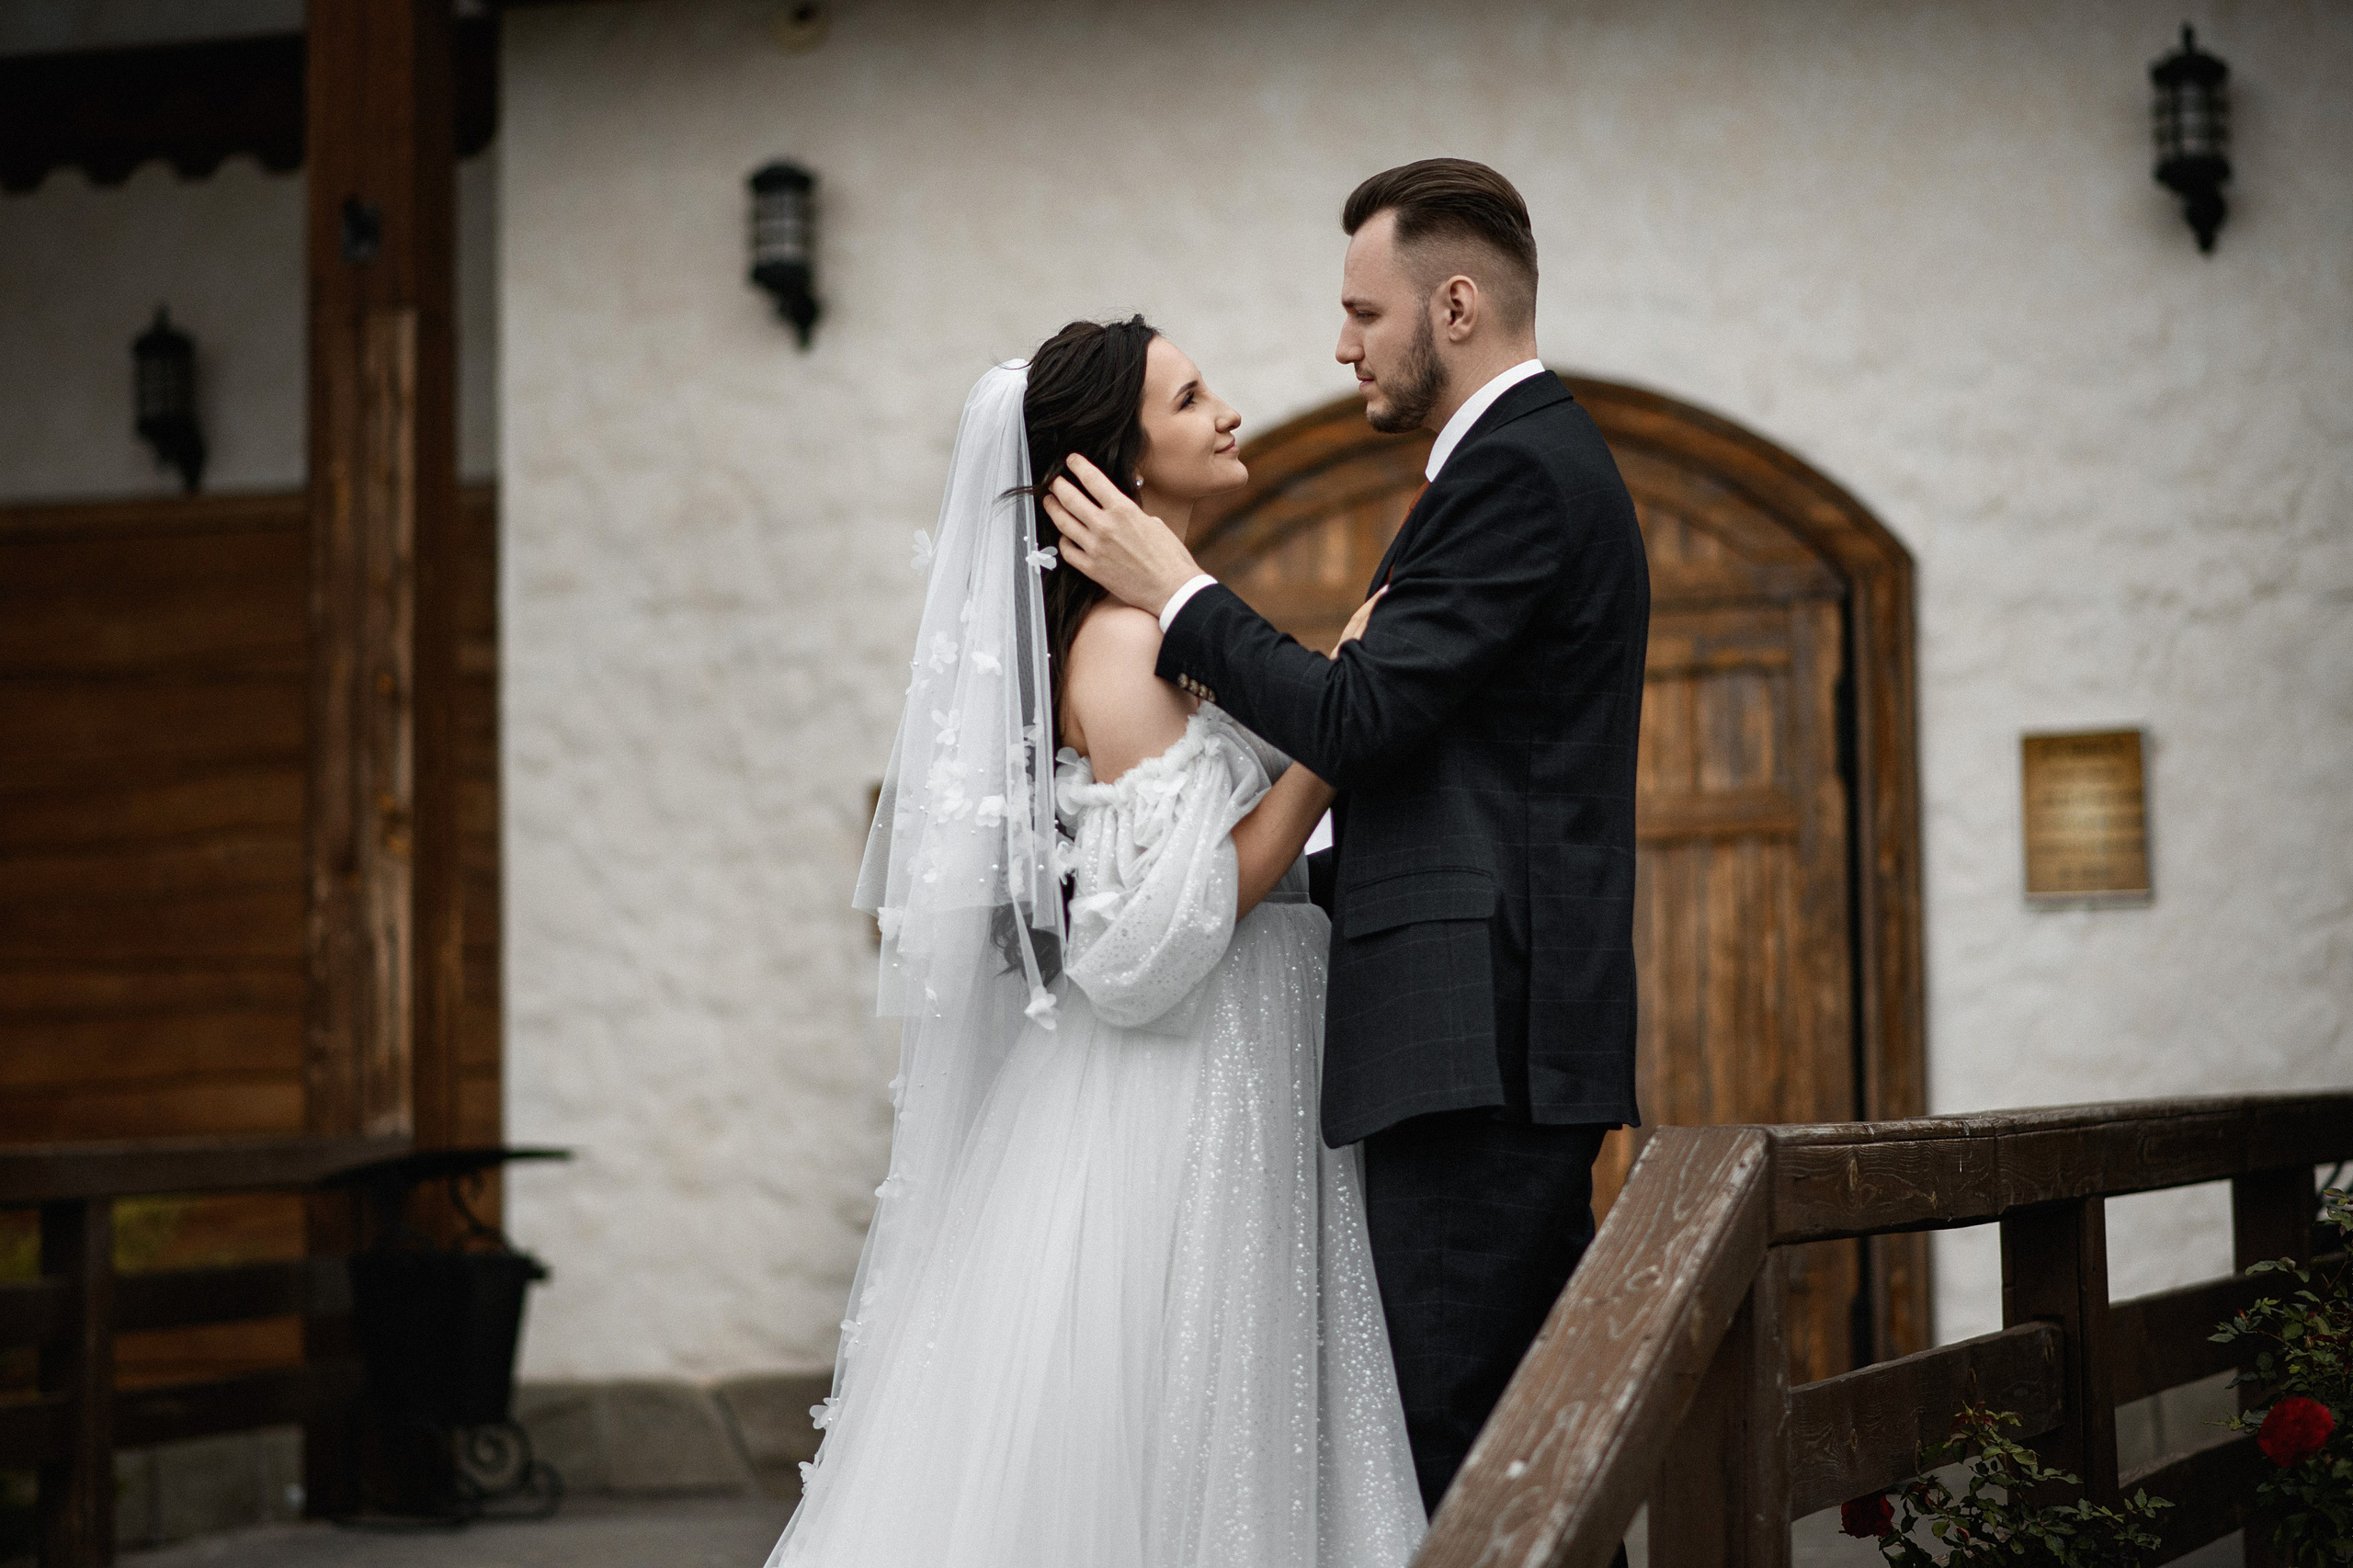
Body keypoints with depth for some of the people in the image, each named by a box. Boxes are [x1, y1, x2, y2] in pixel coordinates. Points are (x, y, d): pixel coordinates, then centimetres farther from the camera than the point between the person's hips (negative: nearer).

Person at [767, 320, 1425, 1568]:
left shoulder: (1172, 621, 14)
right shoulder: (1123, 639, -15)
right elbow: (1176, 917, -21)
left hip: (1236, 1084, 10)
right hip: (1163, 1100, -10)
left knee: (1216, 1438, 11)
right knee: (1135, 1446, -5)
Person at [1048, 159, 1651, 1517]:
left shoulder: (1513, 469, -11)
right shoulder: (1547, 454, 22)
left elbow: (1361, 719, -18)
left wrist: (1179, 595, -6)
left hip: (1480, 1036, -11)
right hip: (1513, 1030, 11)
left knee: (1461, 1444, -10)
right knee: (1514, 1440, 11)